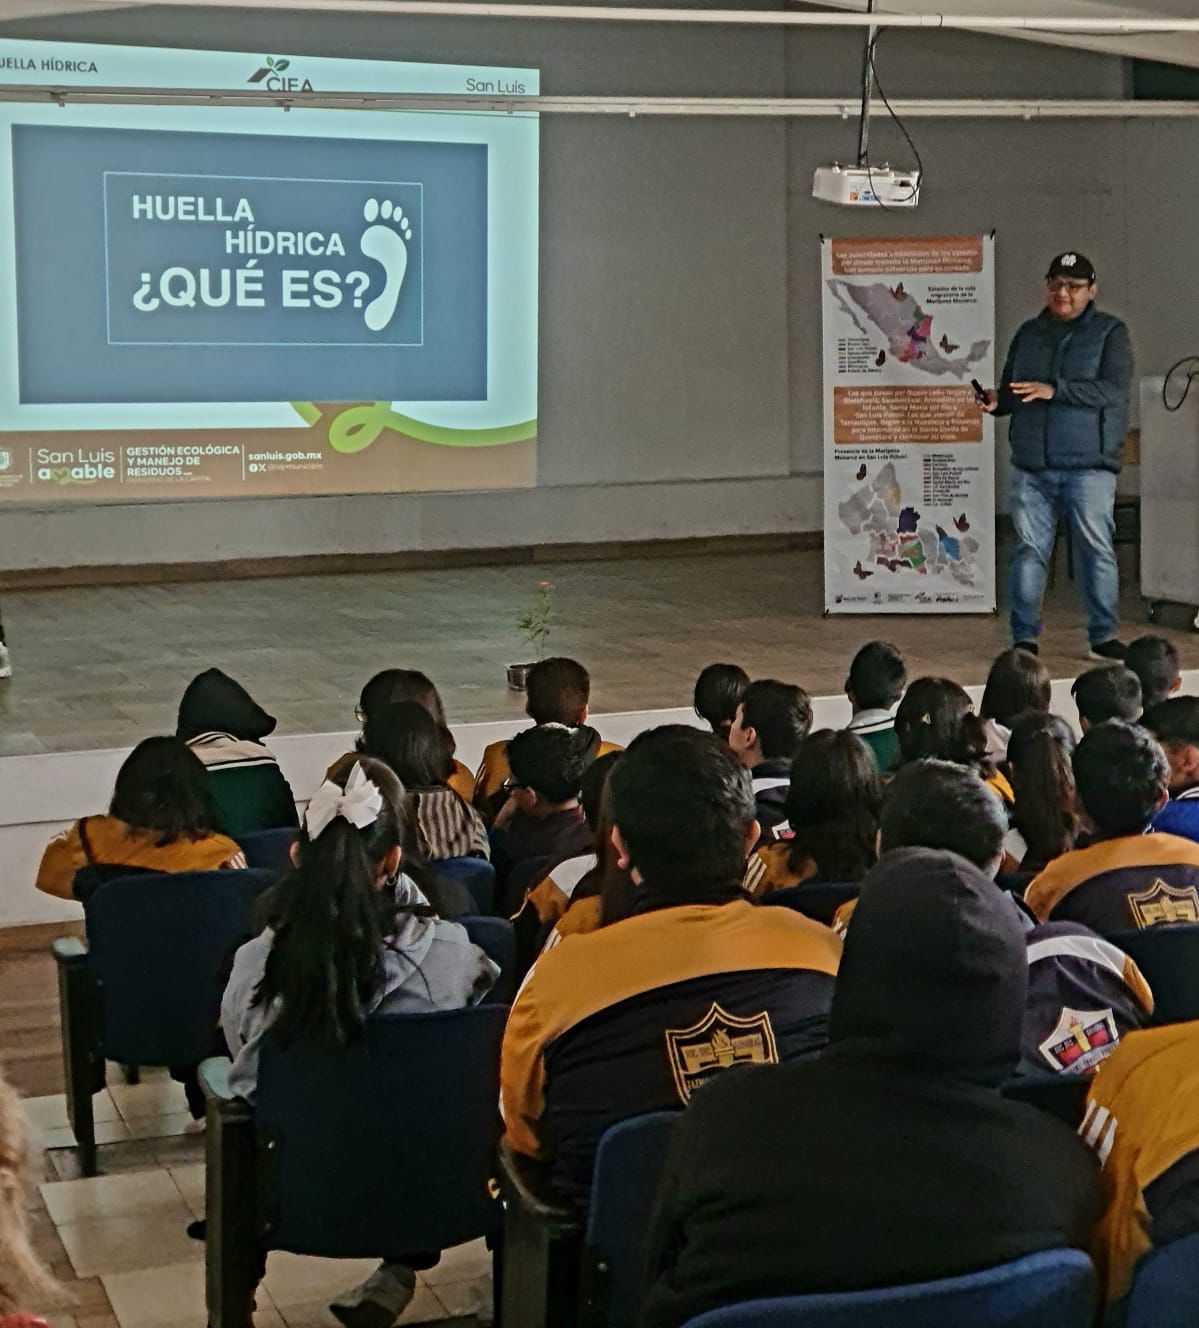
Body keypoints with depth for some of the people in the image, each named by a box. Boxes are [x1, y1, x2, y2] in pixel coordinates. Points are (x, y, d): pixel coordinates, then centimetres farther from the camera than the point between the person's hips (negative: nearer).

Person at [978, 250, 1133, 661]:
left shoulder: (1110, 333, 1)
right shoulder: (1028, 334, 15)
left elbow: (1113, 389, -13)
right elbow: (1011, 391, 22)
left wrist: (1053, 391, -23)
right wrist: (996, 402, -2)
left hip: (1089, 466, -3)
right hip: (1030, 468, 4)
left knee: (1097, 549, -1)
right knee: (1029, 550, 3)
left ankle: (1103, 635, 8)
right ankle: (1024, 637, 9)